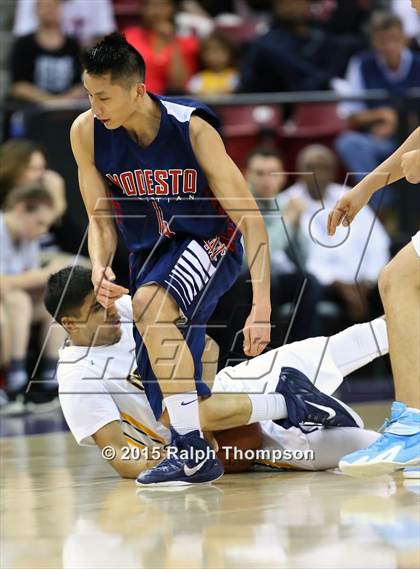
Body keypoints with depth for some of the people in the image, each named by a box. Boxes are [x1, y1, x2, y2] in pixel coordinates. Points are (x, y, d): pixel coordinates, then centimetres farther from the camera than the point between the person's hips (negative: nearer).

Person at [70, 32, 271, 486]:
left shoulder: (191, 129, -26)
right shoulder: (86, 133, -14)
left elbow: (250, 220, -23)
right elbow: (101, 219, -1)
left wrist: (261, 306, -31)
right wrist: (99, 266, -23)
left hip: (210, 242, -6)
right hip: (151, 252, 6)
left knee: (150, 303, -35)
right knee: (164, 386, 1)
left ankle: (192, 446, -32)